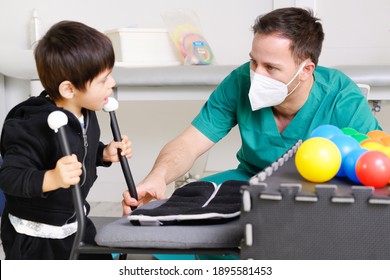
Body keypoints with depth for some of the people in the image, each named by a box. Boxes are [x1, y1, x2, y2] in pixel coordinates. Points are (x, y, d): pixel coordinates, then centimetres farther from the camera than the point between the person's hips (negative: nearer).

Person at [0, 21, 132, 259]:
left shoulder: (86, 114, -4)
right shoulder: (35, 126, -31)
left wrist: (106, 154, -1)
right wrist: (52, 178, -50)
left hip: (75, 222, 8)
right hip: (33, 235, -8)